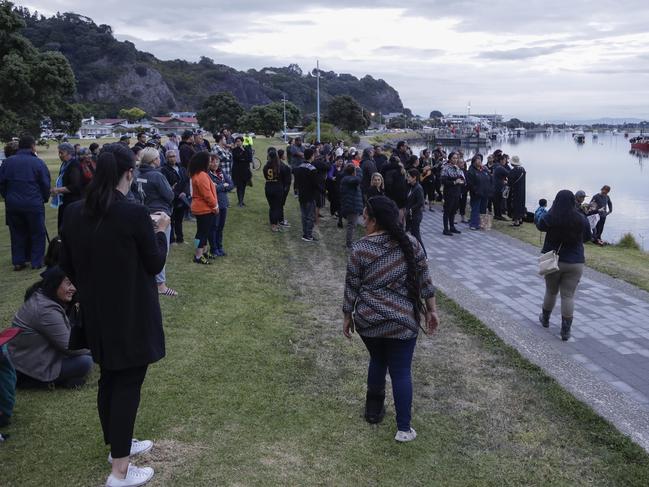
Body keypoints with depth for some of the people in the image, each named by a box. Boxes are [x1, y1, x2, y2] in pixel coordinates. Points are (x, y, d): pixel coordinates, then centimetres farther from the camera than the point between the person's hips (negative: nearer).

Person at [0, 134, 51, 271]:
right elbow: (46, 184, -8)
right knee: (37, 234, 9)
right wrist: (44, 198, 9)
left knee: (17, 233, 15)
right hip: (34, 204, -4)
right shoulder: (38, 162, -9)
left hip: (13, 204, 4)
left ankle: (18, 262, 16)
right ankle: (37, 262, 10)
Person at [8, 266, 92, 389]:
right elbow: (68, 347, -22)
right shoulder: (46, 310, -27)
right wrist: (92, 350, -6)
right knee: (85, 362, -17)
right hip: (28, 367, -10)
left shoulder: (39, 296, 5)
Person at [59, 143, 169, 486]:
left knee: (109, 378, 21)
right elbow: (155, 264, -10)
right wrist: (160, 231, 5)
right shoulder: (135, 214, -21)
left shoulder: (73, 213, -3)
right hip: (132, 314, -6)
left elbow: (67, 265, 7)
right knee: (128, 384, 4)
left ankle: (117, 443, 39)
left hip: (96, 313, 6)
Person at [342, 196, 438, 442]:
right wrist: (432, 310, 8)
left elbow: (351, 287, -4)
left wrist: (347, 316, 9)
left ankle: (374, 409, 35)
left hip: (368, 320, 0)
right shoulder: (410, 243, -3)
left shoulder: (360, 249, -9)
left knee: (377, 360, 24)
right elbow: (424, 280, 0)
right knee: (401, 371, 7)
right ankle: (403, 429, 7)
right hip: (403, 321, 0)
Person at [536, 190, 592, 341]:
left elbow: (540, 226, 8)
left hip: (553, 261, 0)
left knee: (551, 291, 19)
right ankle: (566, 330, 3)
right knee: (568, 296, 3)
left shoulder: (550, 217, -13)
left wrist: (552, 209, 10)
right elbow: (588, 237, 5)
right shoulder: (581, 219, -9)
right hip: (575, 263, 0)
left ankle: (545, 319, 39)